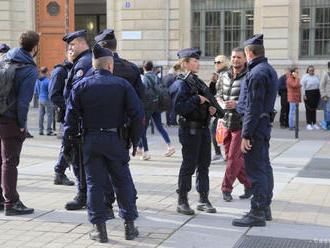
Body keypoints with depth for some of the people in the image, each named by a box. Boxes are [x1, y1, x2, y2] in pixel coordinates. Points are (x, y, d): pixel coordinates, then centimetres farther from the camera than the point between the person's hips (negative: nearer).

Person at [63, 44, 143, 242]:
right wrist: (135, 140, 4)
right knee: (123, 182, 10)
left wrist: (68, 143, 6)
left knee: (94, 183, 7)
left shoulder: (81, 86, 2)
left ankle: (99, 228, 7)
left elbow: (71, 118, 0)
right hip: (115, 139, -1)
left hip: (91, 141, 1)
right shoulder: (122, 84, -1)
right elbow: (137, 114, -5)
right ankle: (129, 226, 13)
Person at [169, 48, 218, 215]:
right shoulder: (180, 84, -10)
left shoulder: (198, 81, 16)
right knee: (189, 165, -3)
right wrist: (197, 99, -20)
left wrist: (211, 109, 5)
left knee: (204, 164, 10)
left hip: (203, 129, 8)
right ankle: (182, 202, 7)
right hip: (190, 130, -8)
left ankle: (203, 200, 19)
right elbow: (179, 108, -22)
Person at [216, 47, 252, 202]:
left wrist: (237, 104, -23)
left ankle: (226, 188, 6)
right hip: (226, 121, 6)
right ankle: (249, 186, 23)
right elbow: (218, 94, 19)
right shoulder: (225, 75, 10)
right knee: (231, 156, 10)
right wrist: (220, 101, -4)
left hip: (241, 123, -6)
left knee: (234, 156, -6)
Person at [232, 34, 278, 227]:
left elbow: (253, 107, -21)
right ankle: (265, 208, 25)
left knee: (256, 169, -8)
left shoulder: (257, 73, -17)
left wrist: (246, 135, -20)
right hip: (266, 124, 10)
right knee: (265, 167, 16)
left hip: (256, 125, -10)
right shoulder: (270, 70, 15)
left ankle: (257, 213, -5)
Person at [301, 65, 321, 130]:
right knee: (309, 109, -2)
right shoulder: (305, 77, -4)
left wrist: (320, 94, 9)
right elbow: (303, 86, -7)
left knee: (314, 109, 8)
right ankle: (309, 124, 3)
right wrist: (304, 95, -13)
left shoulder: (316, 76, 13)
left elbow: (319, 85, 16)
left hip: (316, 94, 5)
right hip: (308, 94, -5)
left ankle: (314, 124, 12)